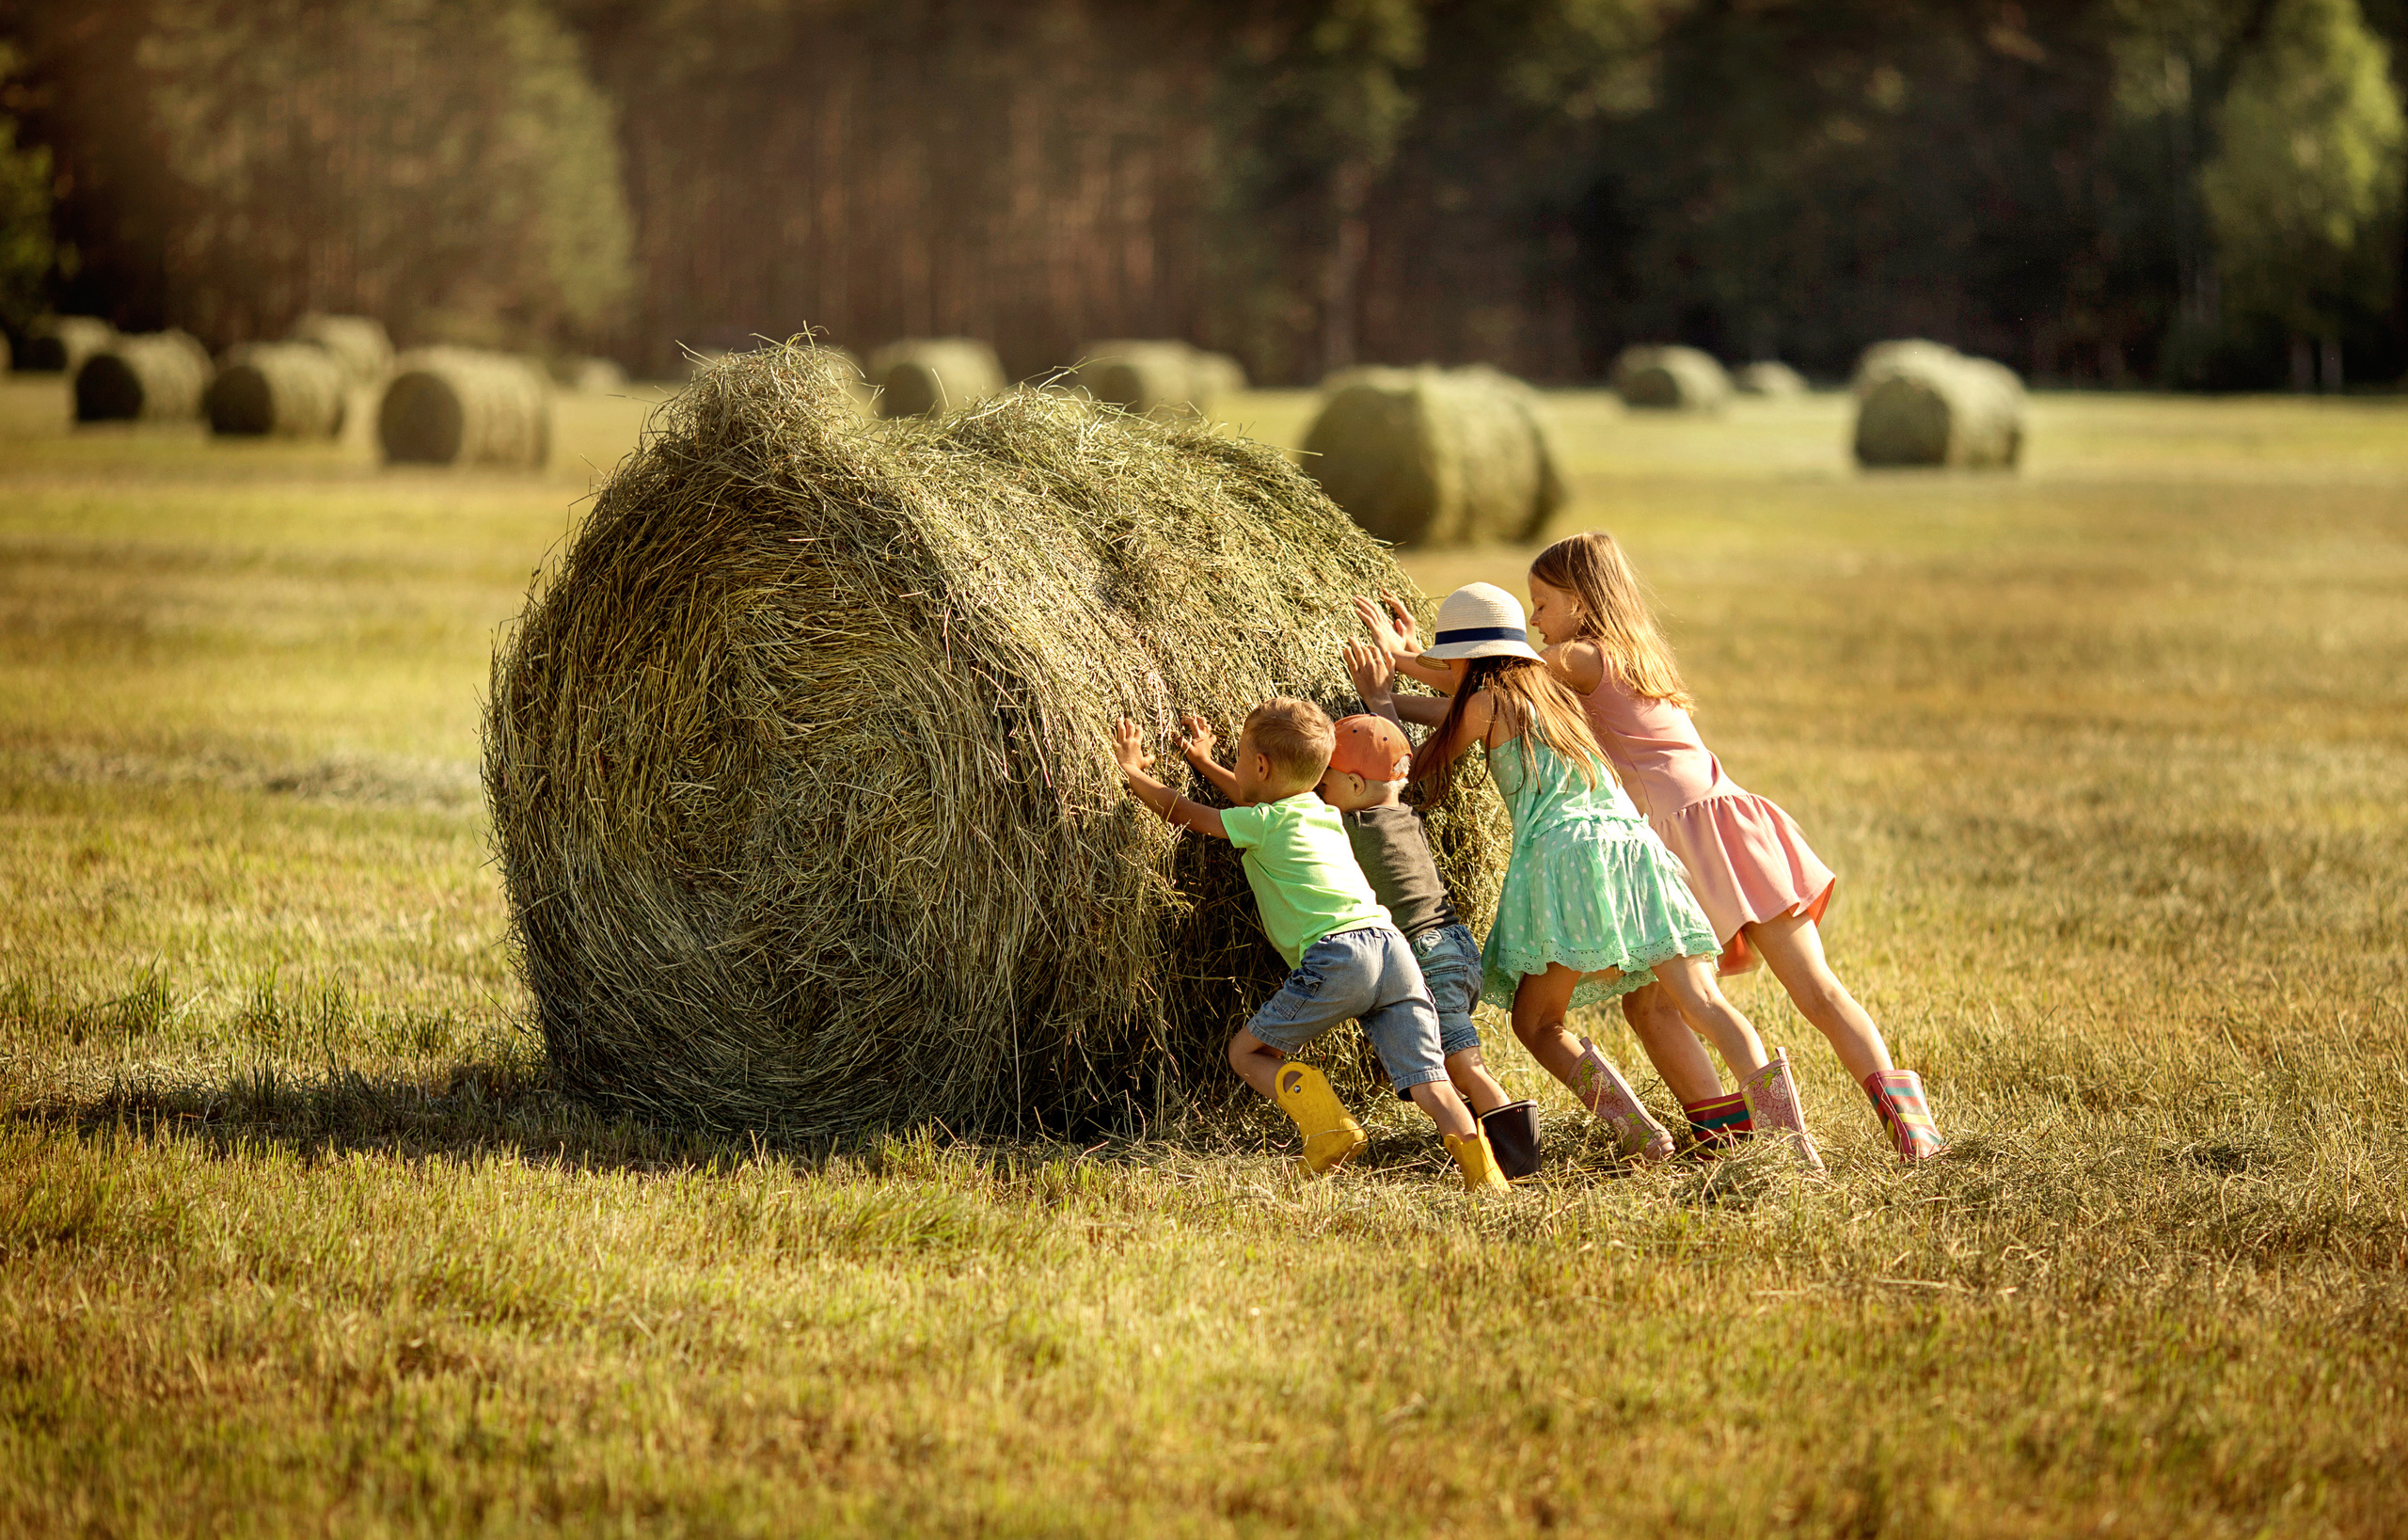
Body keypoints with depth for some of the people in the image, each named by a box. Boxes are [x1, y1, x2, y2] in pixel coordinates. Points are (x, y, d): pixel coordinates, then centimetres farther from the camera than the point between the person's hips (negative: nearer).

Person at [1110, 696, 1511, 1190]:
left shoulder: (1262, 824, 7)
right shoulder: (1326, 815, 27)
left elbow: (1179, 812, 19)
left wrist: (1133, 771, 36)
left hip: (1336, 955, -6)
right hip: (1393, 947, 6)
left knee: (1247, 1051, 9)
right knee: (1428, 1081, -1)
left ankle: (1327, 1125, -10)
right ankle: (1483, 1174, -19)